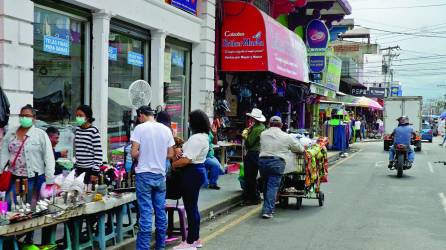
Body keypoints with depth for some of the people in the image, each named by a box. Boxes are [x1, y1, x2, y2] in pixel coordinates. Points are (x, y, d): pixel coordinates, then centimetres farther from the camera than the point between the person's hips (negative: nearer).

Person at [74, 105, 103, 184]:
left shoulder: (94, 131, -11)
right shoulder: (77, 129, 8)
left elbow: (98, 152, -12)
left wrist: (95, 171, -14)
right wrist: (76, 168, 17)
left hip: (90, 168, -6)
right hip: (79, 168, 6)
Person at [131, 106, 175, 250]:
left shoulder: (140, 128, -8)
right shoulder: (166, 129, 5)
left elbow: (134, 153, -12)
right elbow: (170, 154, 7)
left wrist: (142, 156, 8)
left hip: (144, 174, -4)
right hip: (160, 175, 4)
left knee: (145, 213, -3)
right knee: (161, 212, 10)